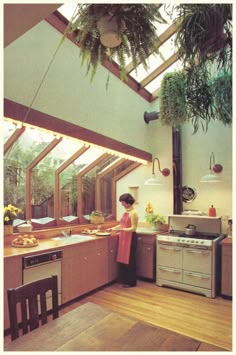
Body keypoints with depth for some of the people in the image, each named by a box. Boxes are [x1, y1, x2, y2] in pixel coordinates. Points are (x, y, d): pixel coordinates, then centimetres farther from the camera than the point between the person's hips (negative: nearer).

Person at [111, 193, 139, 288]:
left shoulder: (133, 213, -16)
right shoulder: (126, 212, 10)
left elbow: (133, 228, -19)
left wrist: (121, 229, -29)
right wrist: (113, 228, 10)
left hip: (130, 238, -8)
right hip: (123, 237, 8)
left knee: (129, 260, 3)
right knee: (123, 259, 14)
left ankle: (131, 282, 18)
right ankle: (124, 280, 29)